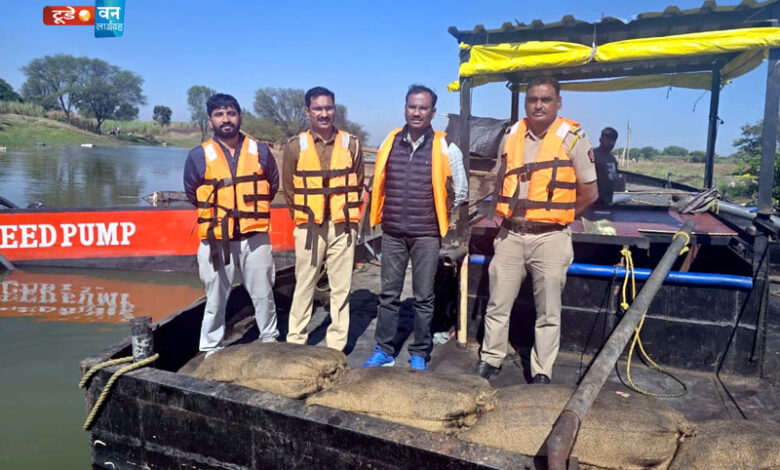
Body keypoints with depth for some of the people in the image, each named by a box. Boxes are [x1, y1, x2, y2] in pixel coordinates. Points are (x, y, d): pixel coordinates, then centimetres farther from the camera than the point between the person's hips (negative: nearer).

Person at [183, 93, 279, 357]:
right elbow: (191, 193, 9)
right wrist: (214, 211, 9)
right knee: (215, 298, 9)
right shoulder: (199, 155, -1)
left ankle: (270, 340, 30)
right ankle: (211, 349, 24)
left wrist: (253, 207, 10)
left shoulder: (259, 151, 3)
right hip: (216, 240, -1)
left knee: (263, 294, 12)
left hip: (254, 236, 1)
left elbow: (273, 184, 14)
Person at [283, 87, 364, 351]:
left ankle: (336, 346, 15)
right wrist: (303, 216, 8)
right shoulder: (296, 146, 0)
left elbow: (357, 185, 10)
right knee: (304, 285, 6)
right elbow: (288, 188, 8)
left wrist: (348, 214, 6)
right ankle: (295, 342, 17)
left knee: (341, 287, 4)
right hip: (309, 228, -1)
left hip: (342, 227, 1)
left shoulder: (350, 144, 3)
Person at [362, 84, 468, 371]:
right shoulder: (390, 142, 5)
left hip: (426, 234, -2)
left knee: (424, 298, 6)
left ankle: (419, 355, 19)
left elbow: (461, 189, 5)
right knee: (389, 294, 10)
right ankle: (383, 351, 21)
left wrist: (444, 219, 8)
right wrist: (384, 213, 13)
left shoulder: (445, 147, -4)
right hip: (392, 232, 3)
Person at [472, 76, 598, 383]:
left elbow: (589, 192, -1)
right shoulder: (511, 136, 7)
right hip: (510, 235, 4)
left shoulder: (572, 138, -4)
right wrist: (504, 212, 10)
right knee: (498, 304, 10)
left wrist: (557, 218, 2)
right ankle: (490, 360, 27)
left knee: (548, 311, 6)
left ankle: (542, 374, 19)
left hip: (550, 238, -3)